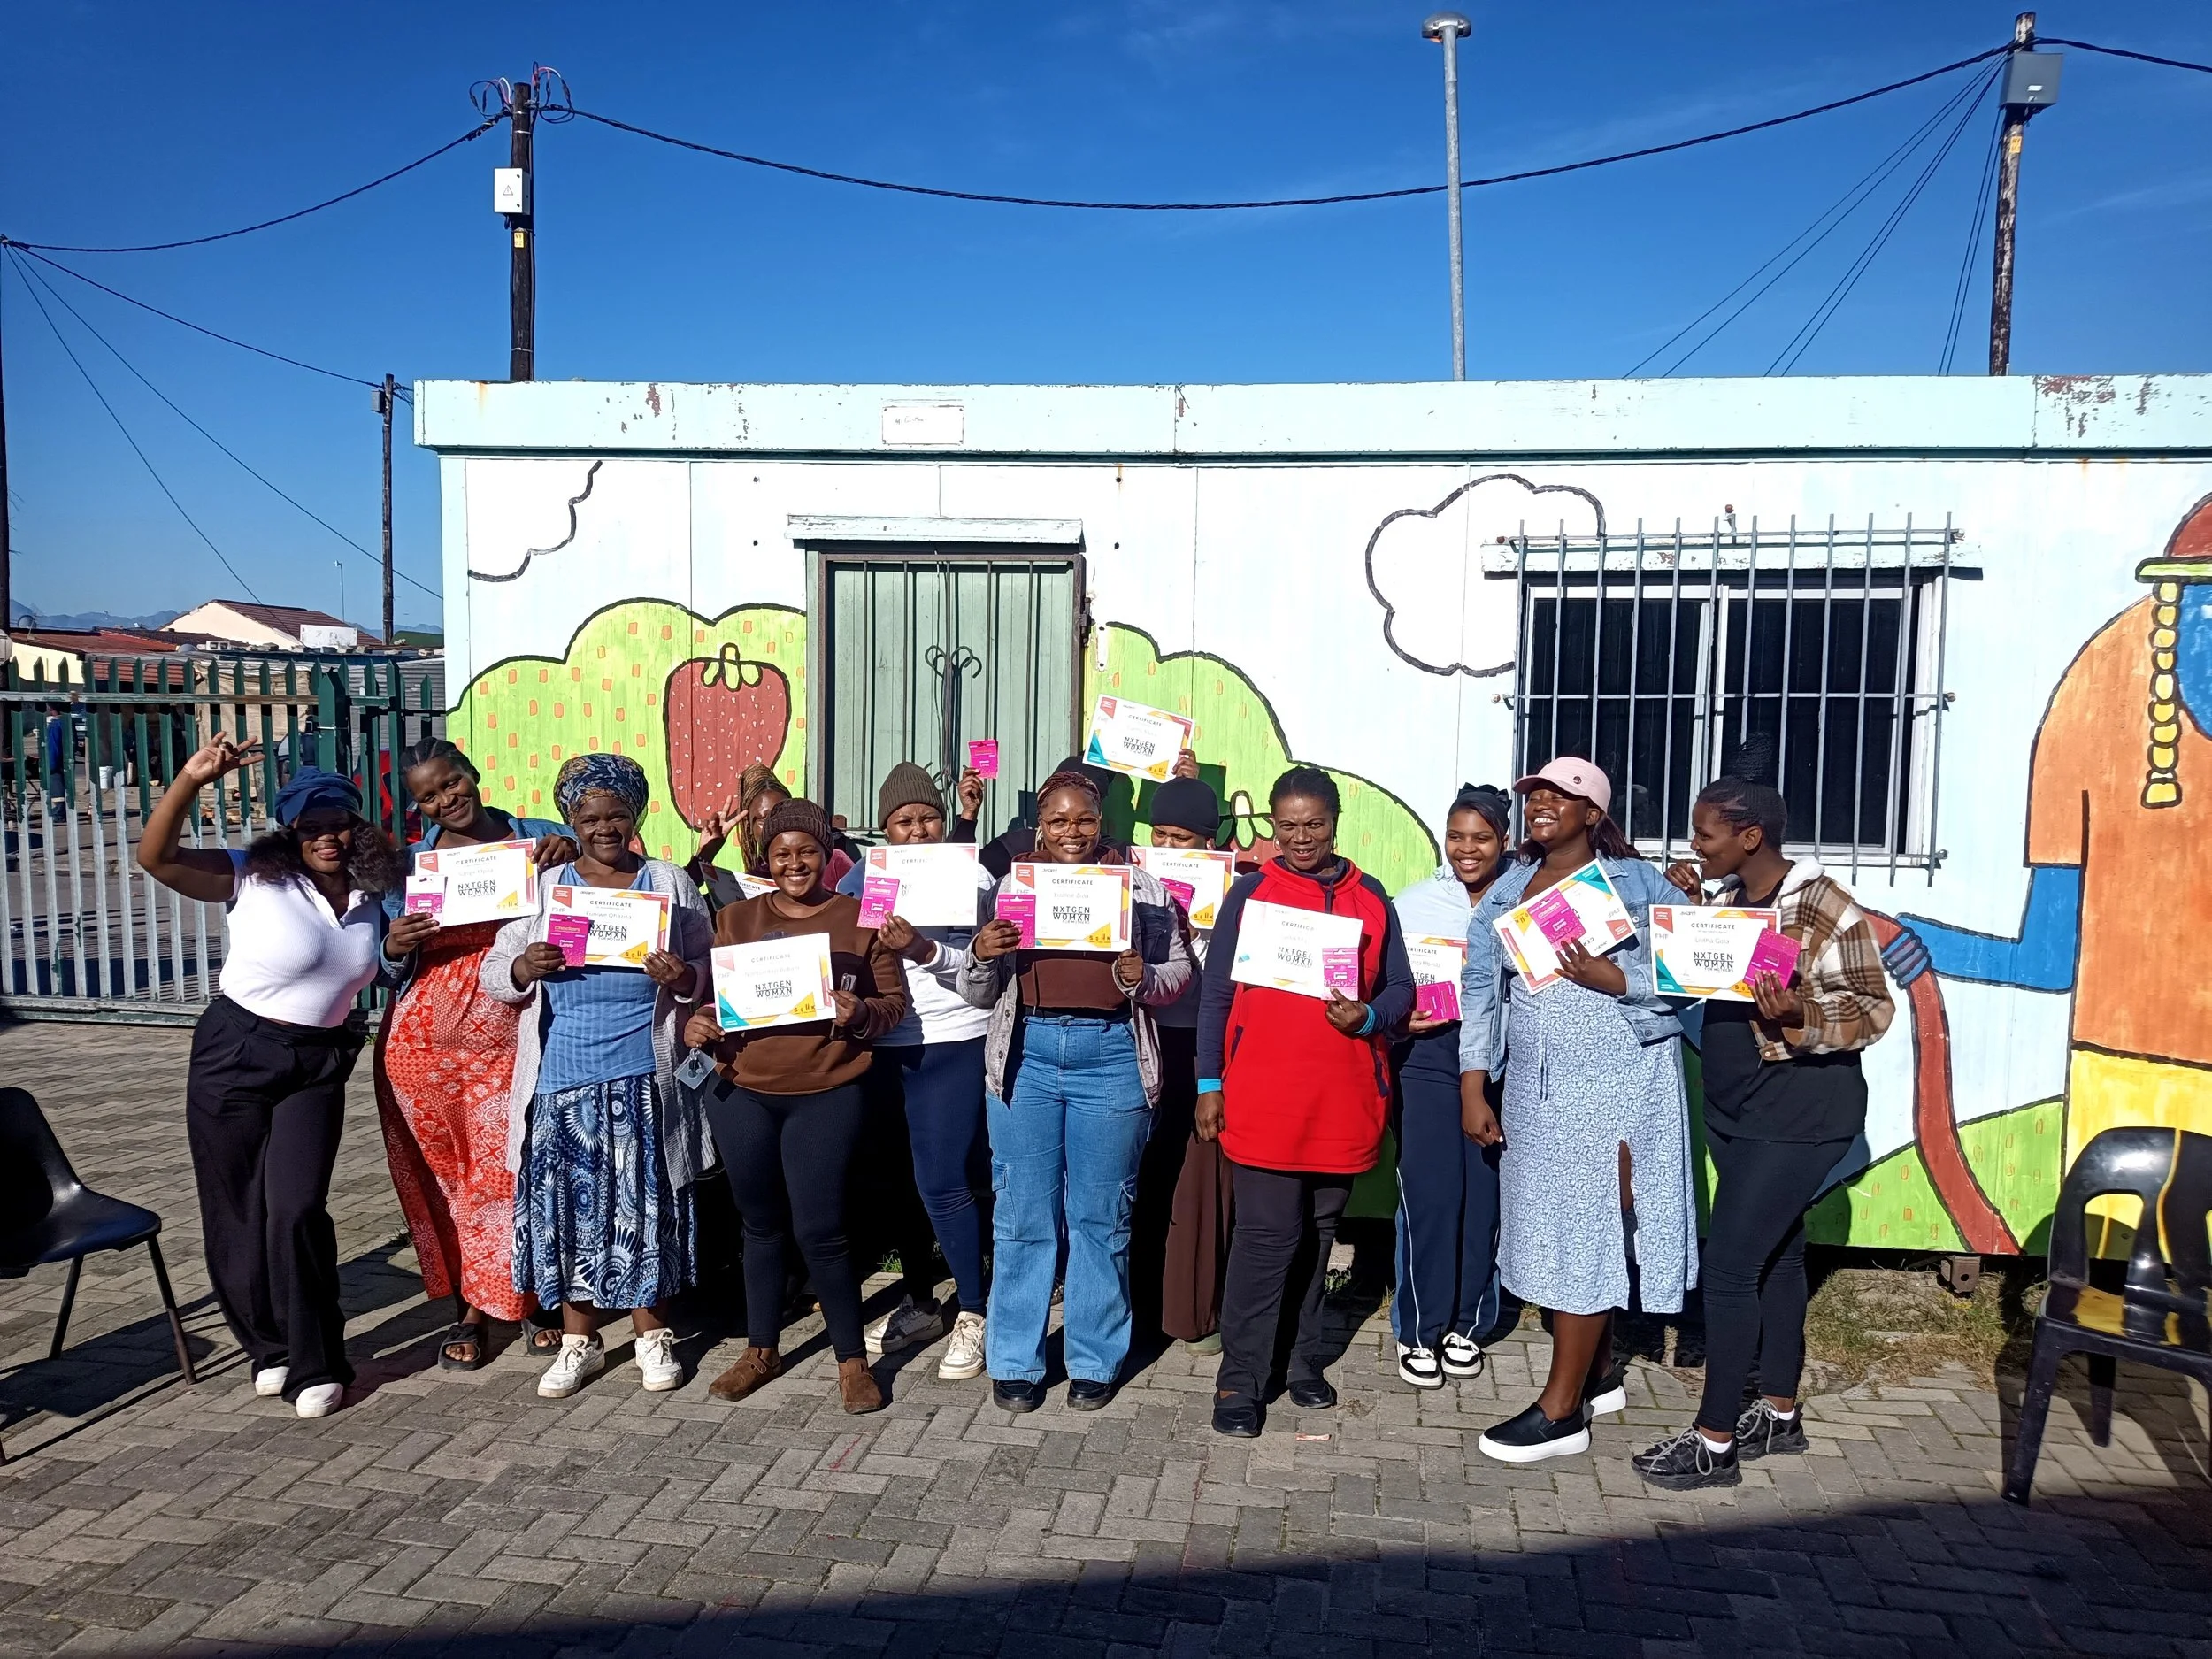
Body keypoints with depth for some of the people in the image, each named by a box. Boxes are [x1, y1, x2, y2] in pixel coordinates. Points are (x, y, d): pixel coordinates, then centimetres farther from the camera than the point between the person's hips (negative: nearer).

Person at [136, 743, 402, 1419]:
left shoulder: (371, 900, 4)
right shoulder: (254, 878, -8)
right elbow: (157, 857, -19)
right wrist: (192, 779, -31)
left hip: (317, 1067, 2)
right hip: (234, 1056, -1)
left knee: (297, 1209, -11)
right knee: (238, 1211, 7)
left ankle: (316, 1364, 3)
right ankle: (268, 1345, 27)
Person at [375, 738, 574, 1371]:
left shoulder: (539, 839, 4)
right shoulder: (409, 863, 9)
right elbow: (389, 964, 11)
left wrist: (573, 851, -19)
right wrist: (394, 946, -12)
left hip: (512, 1040, -2)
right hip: (425, 1040, 2)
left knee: (515, 1171, 0)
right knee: (442, 1175, 8)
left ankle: (532, 1299, 19)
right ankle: (468, 1309, 22)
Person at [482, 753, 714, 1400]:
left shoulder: (670, 884, 7)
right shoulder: (542, 888, 9)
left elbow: (707, 974, 6)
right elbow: (492, 971, 7)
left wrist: (683, 979, -16)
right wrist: (524, 969, -14)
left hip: (642, 1076, -1)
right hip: (562, 1077, 1)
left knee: (643, 1200, 2)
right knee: (567, 1201, 4)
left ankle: (652, 1334, 19)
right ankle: (578, 1339, 20)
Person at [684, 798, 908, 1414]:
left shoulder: (861, 919, 2)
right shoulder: (735, 918, 8)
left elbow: (895, 1003, 1)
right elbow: (711, 994, 11)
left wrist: (860, 1013, -19)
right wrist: (698, 1024, -10)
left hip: (826, 1096, -3)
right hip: (741, 1093, 3)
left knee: (820, 1229, -5)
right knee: (761, 1223, 14)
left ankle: (852, 1358, 12)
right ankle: (760, 1351, 30)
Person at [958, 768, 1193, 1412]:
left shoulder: (1140, 886, 6)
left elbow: (1179, 971, 7)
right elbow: (979, 993, 10)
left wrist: (1142, 978, -14)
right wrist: (981, 956, -11)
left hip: (1112, 1054, -1)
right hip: (1026, 1054, 1)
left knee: (1100, 1215, 6)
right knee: (1023, 1214, 6)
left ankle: (1094, 1360, 18)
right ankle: (1015, 1360, 17)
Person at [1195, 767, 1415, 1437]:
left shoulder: (1370, 898, 8)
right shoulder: (1250, 893, 2)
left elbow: (1400, 988, 10)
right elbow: (1216, 993, 2)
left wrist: (1367, 1017, -12)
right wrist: (1208, 1086, -3)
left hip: (1344, 1099, 3)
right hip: (1262, 1099, -3)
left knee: (1318, 1234, 14)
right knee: (1266, 1237, -5)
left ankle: (1303, 1362, 29)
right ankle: (1239, 1383, 5)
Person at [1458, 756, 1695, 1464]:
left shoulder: (1637, 882, -3)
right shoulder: (1507, 891, 9)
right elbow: (1480, 988, 7)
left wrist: (1610, 978, -21)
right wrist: (1473, 1087, 2)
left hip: (1617, 1082, -5)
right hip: (1536, 1085, 5)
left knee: (1586, 1230, -3)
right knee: (1556, 1227, 10)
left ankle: (1561, 1411, 5)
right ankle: (1599, 1376, 29)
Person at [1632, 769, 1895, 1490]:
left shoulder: (1823, 905, -17)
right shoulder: (1726, 897, 5)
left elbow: (1875, 1008, -15)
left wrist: (1798, 1017, -32)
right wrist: (1686, 909, -4)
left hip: (1799, 1112, -8)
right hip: (1736, 1108, 8)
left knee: (1729, 1264, -8)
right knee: (1775, 1254, 18)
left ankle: (1714, 1443, 2)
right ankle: (1779, 1416, 30)